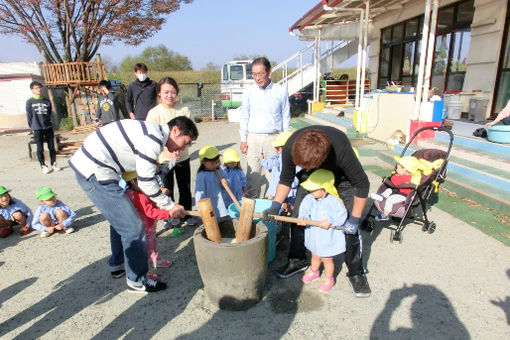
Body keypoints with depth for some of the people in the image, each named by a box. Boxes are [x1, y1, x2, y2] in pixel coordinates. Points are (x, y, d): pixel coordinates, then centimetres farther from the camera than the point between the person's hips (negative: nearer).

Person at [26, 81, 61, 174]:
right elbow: (29, 116, 3)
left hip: (48, 127, 2)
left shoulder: (47, 101, 6)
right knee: (40, 149, 5)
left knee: (52, 147, 7)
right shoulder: (30, 102, 0)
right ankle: (43, 166, 15)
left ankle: (53, 164, 18)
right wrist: (32, 127, 2)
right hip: (37, 129, -2)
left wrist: (48, 123, 6)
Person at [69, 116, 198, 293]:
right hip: (95, 172, -11)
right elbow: (146, 182, -17)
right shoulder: (154, 139, -20)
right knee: (133, 227, -4)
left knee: (120, 219, 24)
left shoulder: (153, 132, 12)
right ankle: (137, 281, 12)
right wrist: (170, 206, -5)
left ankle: (117, 266, 41)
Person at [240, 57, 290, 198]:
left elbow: (286, 117, 6)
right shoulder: (249, 92, 3)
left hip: (274, 137, -1)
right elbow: (244, 117, 9)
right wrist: (243, 139, 5)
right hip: (254, 138, 1)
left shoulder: (281, 91, 1)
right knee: (253, 173, 4)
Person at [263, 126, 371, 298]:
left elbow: (362, 184, -27)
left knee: (351, 227, -10)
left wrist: (354, 219, -22)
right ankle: (297, 261, 20)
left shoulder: (342, 150, -44)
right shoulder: (290, 147, -34)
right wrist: (276, 204, -25)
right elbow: (286, 179, -13)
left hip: (341, 175, -3)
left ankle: (356, 273, 10)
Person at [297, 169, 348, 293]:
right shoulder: (309, 199, -9)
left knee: (327, 259, 14)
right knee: (315, 256, 27)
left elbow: (341, 215, -21)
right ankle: (314, 272, 53)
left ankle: (328, 279, 38)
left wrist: (330, 222, -31)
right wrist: (303, 218, -26)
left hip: (328, 238, -5)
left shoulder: (333, 201, -24)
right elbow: (304, 210, -6)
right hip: (314, 236, 5)